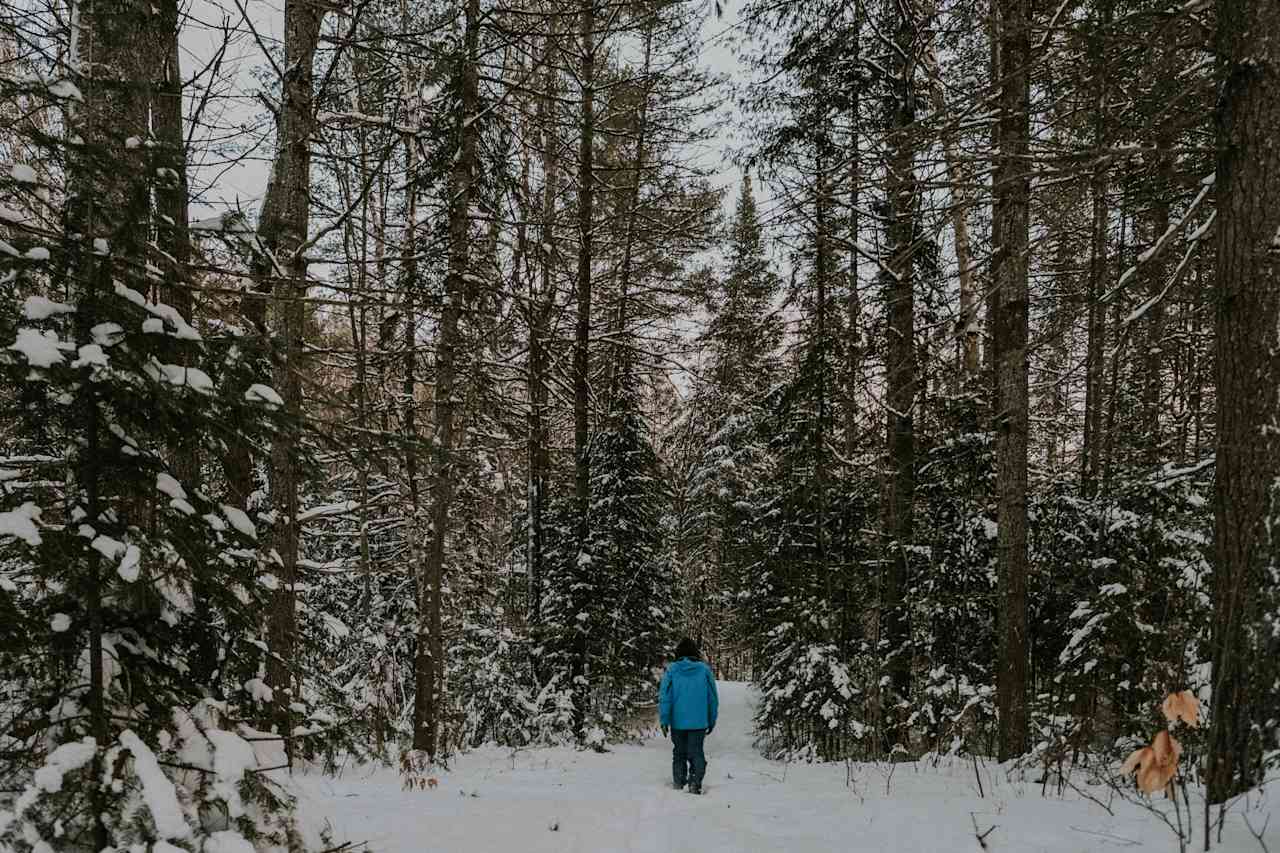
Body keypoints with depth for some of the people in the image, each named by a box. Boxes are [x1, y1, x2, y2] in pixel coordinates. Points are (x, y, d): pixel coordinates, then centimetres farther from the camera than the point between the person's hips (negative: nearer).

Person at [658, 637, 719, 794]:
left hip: (677, 722, 1)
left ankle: (678, 785, 15)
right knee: (696, 753, 2)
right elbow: (713, 698, 4)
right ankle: (695, 784, -14)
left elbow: (664, 696, -6)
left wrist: (664, 720, -4)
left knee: (679, 753, 14)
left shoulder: (671, 670, -2)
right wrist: (711, 721, 12)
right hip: (698, 722, 0)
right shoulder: (705, 670, 0)